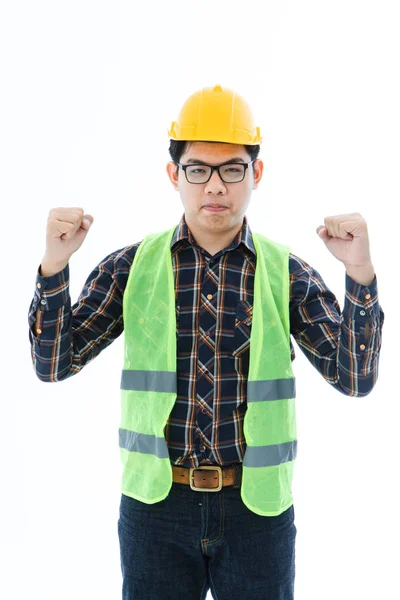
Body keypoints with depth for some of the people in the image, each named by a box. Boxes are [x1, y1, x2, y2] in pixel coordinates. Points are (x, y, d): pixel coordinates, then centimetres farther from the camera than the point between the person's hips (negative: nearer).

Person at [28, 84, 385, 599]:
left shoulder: (287, 274, -2)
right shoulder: (131, 266, -1)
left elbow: (355, 379, -7)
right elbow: (54, 362, -2)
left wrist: (360, 274, -20)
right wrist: (53, 266, -17)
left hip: (258, 506, 0)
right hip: (155, 503, 0)